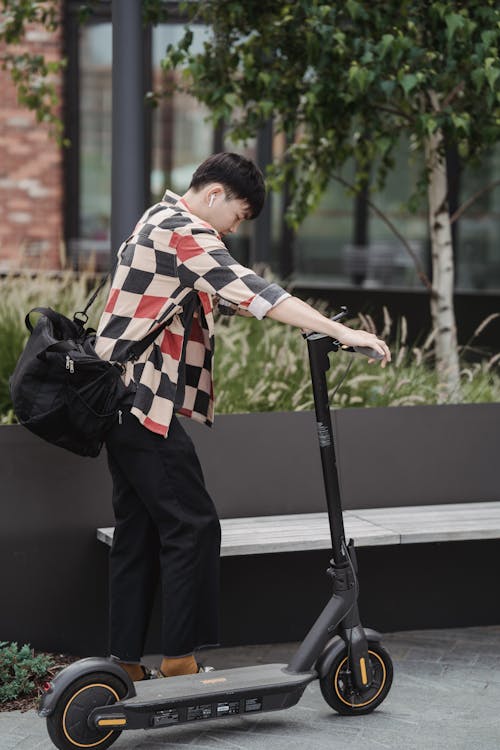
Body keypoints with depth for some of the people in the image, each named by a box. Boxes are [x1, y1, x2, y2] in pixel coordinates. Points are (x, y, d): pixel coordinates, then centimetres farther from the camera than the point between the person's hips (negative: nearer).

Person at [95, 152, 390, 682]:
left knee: (139, 532, 10)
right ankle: (180, 657, -5)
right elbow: (249, 291, -24)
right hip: (148, 404, -10)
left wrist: (320, 326, 13)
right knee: (192, 527, -7)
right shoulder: (183, 232, -13)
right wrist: (341, 333, -29)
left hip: (121, 400, 10)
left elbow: (223, 295, 24)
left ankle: (125, 664, 12)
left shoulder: (159, 221, 20)